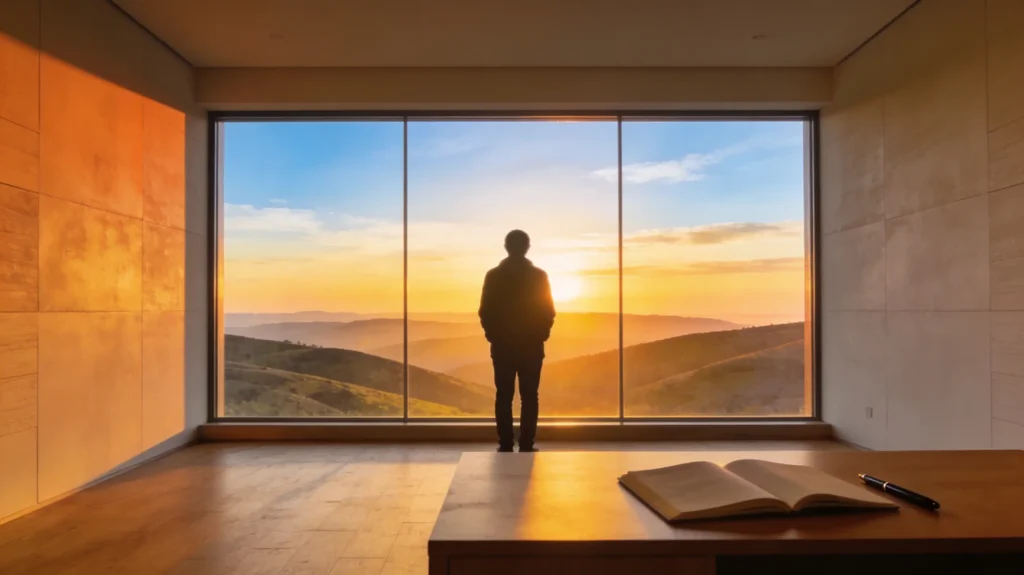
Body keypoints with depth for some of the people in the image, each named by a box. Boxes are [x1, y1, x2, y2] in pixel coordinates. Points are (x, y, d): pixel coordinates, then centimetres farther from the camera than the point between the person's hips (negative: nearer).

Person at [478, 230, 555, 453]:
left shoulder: (493, 275, -3)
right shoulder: (539, 275, -4)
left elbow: (485, 312, -2)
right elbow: (548, 312, -3)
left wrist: (493, 335, 11)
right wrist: (540, 334, 11)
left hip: (502, 345, 1)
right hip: (531, 345, 0)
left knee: (503, 396, 7)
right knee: (529, 397, 6)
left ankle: (505, 445, 9)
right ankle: (526, 445, 6)